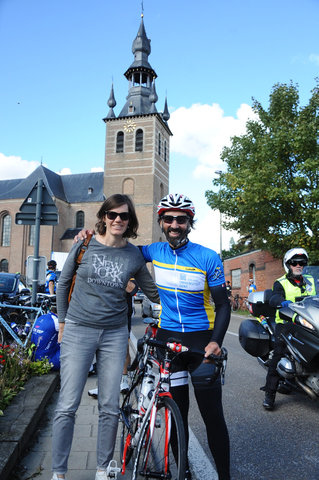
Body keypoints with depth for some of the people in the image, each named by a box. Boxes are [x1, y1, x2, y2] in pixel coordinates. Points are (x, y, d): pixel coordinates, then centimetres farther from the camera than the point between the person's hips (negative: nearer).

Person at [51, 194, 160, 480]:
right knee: (67, 407, 2)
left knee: (110, 408, 9)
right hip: (78, 331, -1)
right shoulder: (85, 245, -4)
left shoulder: (134, 255, -1)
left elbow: (152, 291, 12)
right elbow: (63, 283, 8)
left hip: (115, 335, 2)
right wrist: (63, 321, 10)